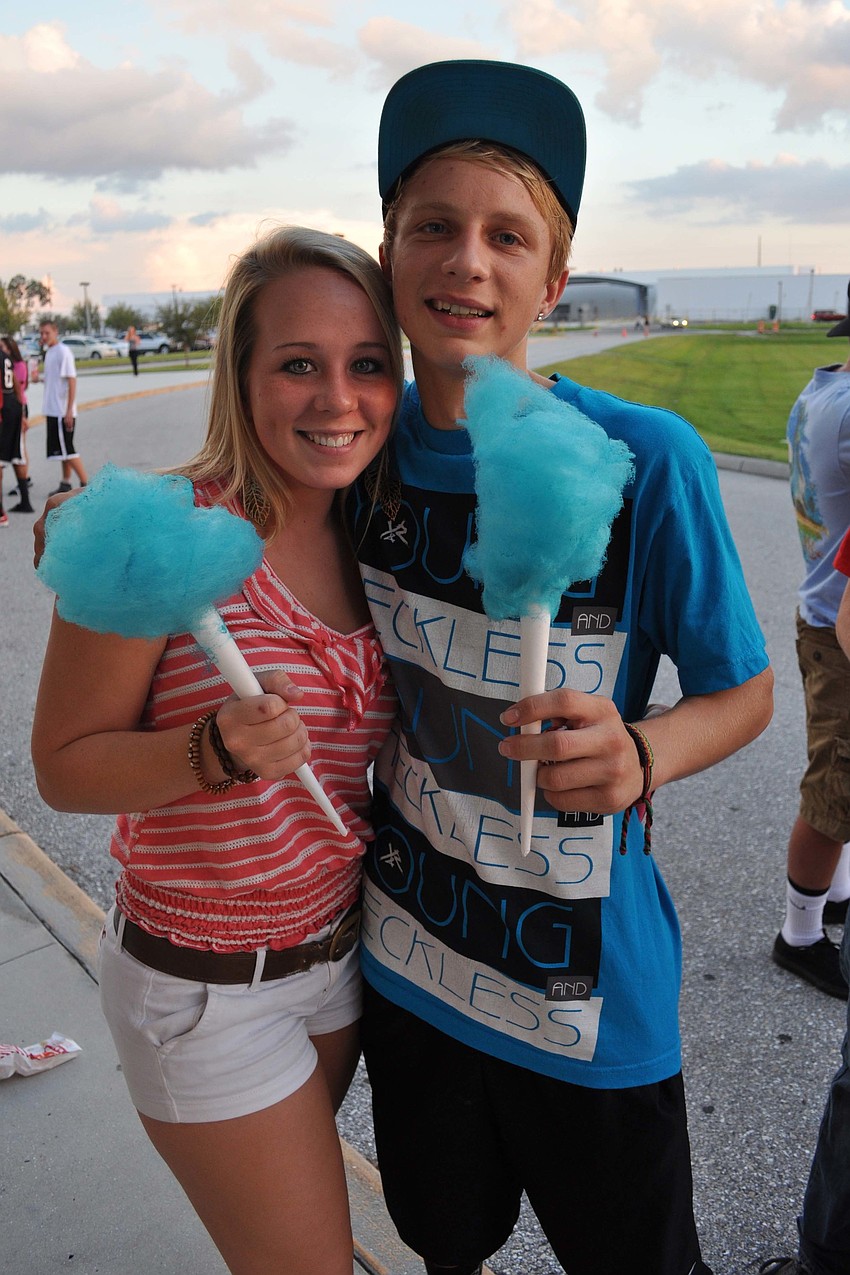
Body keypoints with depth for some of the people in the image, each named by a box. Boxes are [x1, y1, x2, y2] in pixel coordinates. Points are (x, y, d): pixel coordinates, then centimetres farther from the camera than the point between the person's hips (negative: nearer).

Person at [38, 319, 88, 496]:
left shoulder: (63, 352, -12)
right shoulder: (49, 352, 14)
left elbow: (72, 381, -17)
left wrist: (69, 410, -21)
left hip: (63, 411, -8)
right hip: (53, 410, 8)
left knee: (67, 449, -7)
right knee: (63, 449, 12)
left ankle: (86, 484, -3)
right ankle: (66, 484, 19)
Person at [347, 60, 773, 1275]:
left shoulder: (647, 457, -20)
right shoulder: (373, 447, -6)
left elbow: (743, 690, -10)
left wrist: (638, 755, -30)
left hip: (590, 991, -3)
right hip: (407, 954, 4)